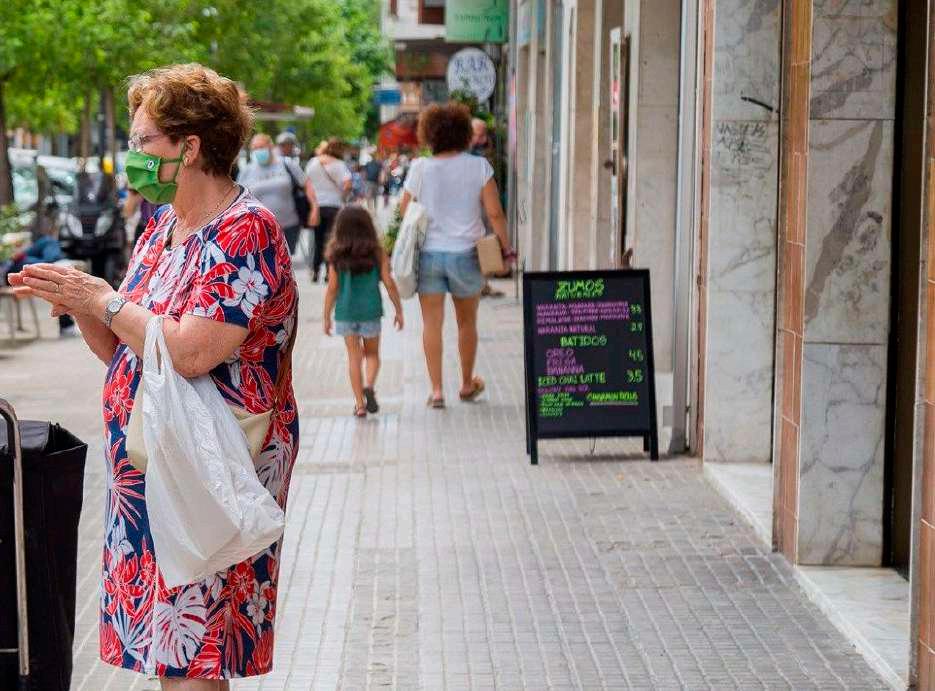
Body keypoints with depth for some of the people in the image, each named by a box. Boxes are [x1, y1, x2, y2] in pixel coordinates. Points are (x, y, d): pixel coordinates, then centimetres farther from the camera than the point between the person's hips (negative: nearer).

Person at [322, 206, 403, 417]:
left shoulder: (336, 256, -5)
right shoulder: (377, 253, -5)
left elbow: (332, 288, -4)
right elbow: (389, 283, -5)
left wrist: (326, 317, 4)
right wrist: (399, 310, 5)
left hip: (345, 312, 0)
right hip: (370, 311, 0)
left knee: (354, 357, 10)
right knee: (372, 354, 16)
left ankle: (360, 404, 8)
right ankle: (369, 386, -11)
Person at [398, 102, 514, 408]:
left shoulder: (420, 168, -6)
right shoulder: (478, 166, -7)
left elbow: (404, 208, 5)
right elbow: (495, 213, -8)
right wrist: (505, 246, 3)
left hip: (429, 253, 0)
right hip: (465, 254, 0)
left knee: (432, 323, 4)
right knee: (467, 322, 17)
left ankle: (436, 389, -1)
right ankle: (467, 384, 30)